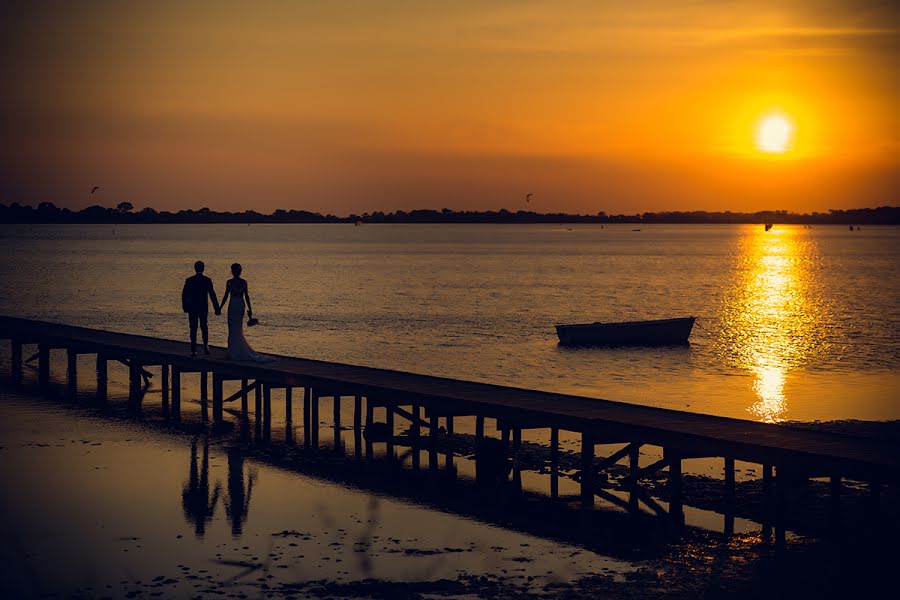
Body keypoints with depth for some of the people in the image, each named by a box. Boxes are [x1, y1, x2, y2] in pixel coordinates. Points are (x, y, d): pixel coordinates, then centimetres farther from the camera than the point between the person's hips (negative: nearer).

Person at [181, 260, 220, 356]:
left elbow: (184, 294, 0)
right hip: (204, 308, 0)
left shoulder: (189, 280, -3)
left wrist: (185, 307, 11)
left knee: (193, 329, 5)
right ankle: (205, 345, -4)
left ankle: (193, 350, 1)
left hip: (192, 308, 0)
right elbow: (212, 295, -5)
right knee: (204, 327, 16)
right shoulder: (207, 280, -5)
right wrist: (217, 308, -1)